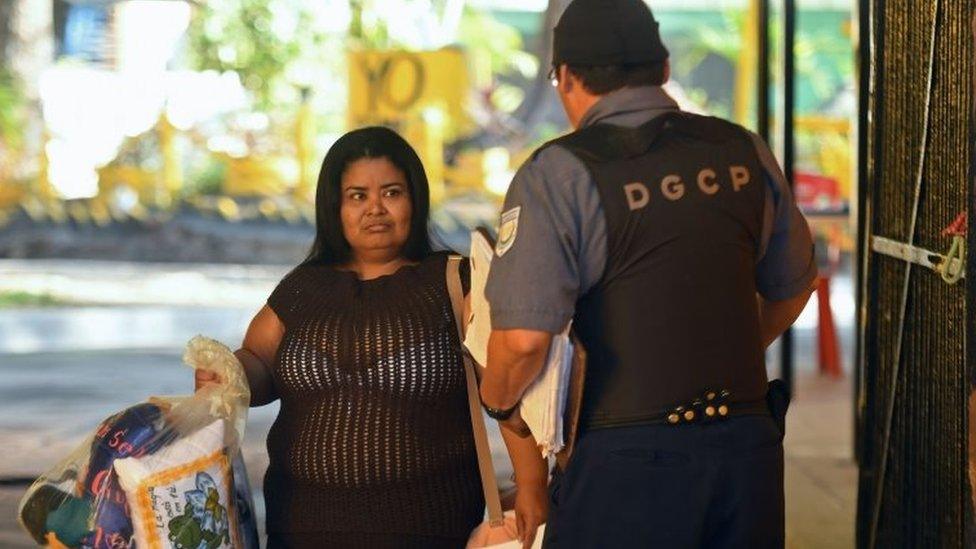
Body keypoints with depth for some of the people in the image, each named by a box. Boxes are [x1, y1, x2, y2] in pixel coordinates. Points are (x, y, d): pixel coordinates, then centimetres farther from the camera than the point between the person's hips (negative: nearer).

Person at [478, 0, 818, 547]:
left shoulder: (559, 173, -9)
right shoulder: (744, 152, 7)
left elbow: (524, 338, -18)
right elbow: (792, 287, 21)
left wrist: (500, 400, 2)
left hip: (628, 458, -5)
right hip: (749, 448, 5)